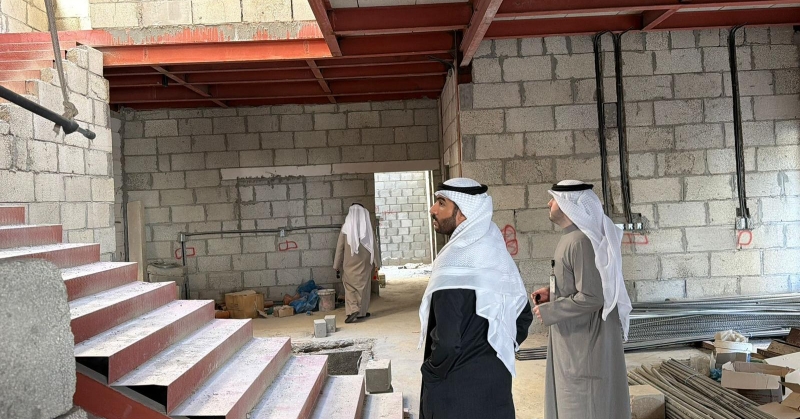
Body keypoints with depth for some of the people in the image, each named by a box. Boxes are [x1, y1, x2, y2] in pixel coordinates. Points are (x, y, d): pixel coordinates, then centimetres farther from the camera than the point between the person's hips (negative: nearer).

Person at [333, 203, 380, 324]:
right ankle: (361, 312, 18)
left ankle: (353, 310, -10)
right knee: (363, 286, 11)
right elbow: (374, 246, -3)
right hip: (364, 263, 1)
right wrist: (377, 263, 5)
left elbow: (340, 247, -4)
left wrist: (337, 265, 3)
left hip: (350, 264, -1)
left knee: (350, 286, 8)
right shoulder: (367, 228, -5)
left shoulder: (346, 228, -7)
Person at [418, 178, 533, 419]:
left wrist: (431, 373, -8)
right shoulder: (498, 254, 4)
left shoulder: (453, 262, -21)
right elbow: (523, 316, 13)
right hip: (496, 384, 7)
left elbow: (447, 340, -26)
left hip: (456, 392, -7)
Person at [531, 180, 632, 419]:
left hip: (585, 342, -10)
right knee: (572, 400, 20)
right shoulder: (573, 237, 8)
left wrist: (548, 310, -18)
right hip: (575, 340, 10)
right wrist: (552, 293, 7)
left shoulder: (581, 242, -24)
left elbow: (591, 297, -27)